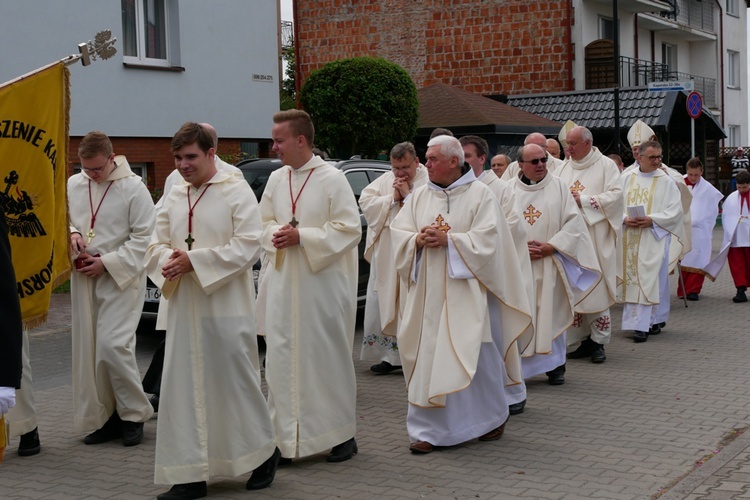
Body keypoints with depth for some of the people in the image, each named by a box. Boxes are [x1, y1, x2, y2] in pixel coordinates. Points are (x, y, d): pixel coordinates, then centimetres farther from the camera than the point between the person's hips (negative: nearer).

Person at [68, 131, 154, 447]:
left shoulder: (133, 188, -8)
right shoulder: (73, 185, 7)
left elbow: (144, 238, -9)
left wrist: (107, 263, -14)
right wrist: (72, 233, -4)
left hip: (121, 278, -6)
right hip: (84, 279, 6)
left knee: (112, 345, -14)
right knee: (88, 350, 6)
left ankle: (134, 414, 4)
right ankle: (105, 418, 18)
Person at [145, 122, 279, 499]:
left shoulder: (236, 191, -5)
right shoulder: (174, 197, 13)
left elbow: (248, 245, -14)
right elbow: (156, 243, 13)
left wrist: (194, 260, -18)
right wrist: (168, 259, -11)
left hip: (227, 309, -5)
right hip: (184, 309, 6)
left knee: (235, 383, 3)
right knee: (184, 388, 4)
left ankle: (264, 451, 25)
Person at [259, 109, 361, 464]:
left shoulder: (332, 179, -8)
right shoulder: (276, 180, 10)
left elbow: (350, 228, -11)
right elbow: (265, 222, 17)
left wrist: (302, 237, -17)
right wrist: (275, 234, -7)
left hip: (323, 284, -5)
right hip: (283, 284, 5)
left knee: (328, 356, 2)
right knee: (281, 357, 4)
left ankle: (342, 434, 15)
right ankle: (288, 435, 14)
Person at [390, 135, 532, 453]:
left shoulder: (480, 195, -2)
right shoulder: (419, 196, 11)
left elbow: (487, 239, -10)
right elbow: (398, 233, 8)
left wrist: (448, 240, -17)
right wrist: (418, 240, -12)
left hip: (466, 290, -4)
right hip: (428, 292, 4)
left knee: (474, 354, 2)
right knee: (428, 355, 1)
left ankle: (492, 417, 25)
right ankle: (428, 429, 7)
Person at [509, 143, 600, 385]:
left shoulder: (558, 186, 4)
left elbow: (573, 221, -2)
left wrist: (551, 246, -11)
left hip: (550, 264, 0)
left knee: (551, 313, 2)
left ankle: (555, 365, 11)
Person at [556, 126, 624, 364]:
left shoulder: (606, 166, 0)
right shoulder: (564, 167, 15)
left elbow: (616, 195, -10)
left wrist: (583, 200, -14)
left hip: (595, 238, -5)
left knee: (596, 289, -6)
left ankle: (599, 342, 2)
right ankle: (585, 338, 10)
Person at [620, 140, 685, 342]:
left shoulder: (666, 181, 1)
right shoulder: (626, 178, 8)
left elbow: (675, 209, -4)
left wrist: (652, 220, -16)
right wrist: (625, 219, -12)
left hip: (654, 237, -3)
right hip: (629, 238, 3)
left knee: (648, 279, -8)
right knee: (630, 278, 5)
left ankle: (642, 325, -9)